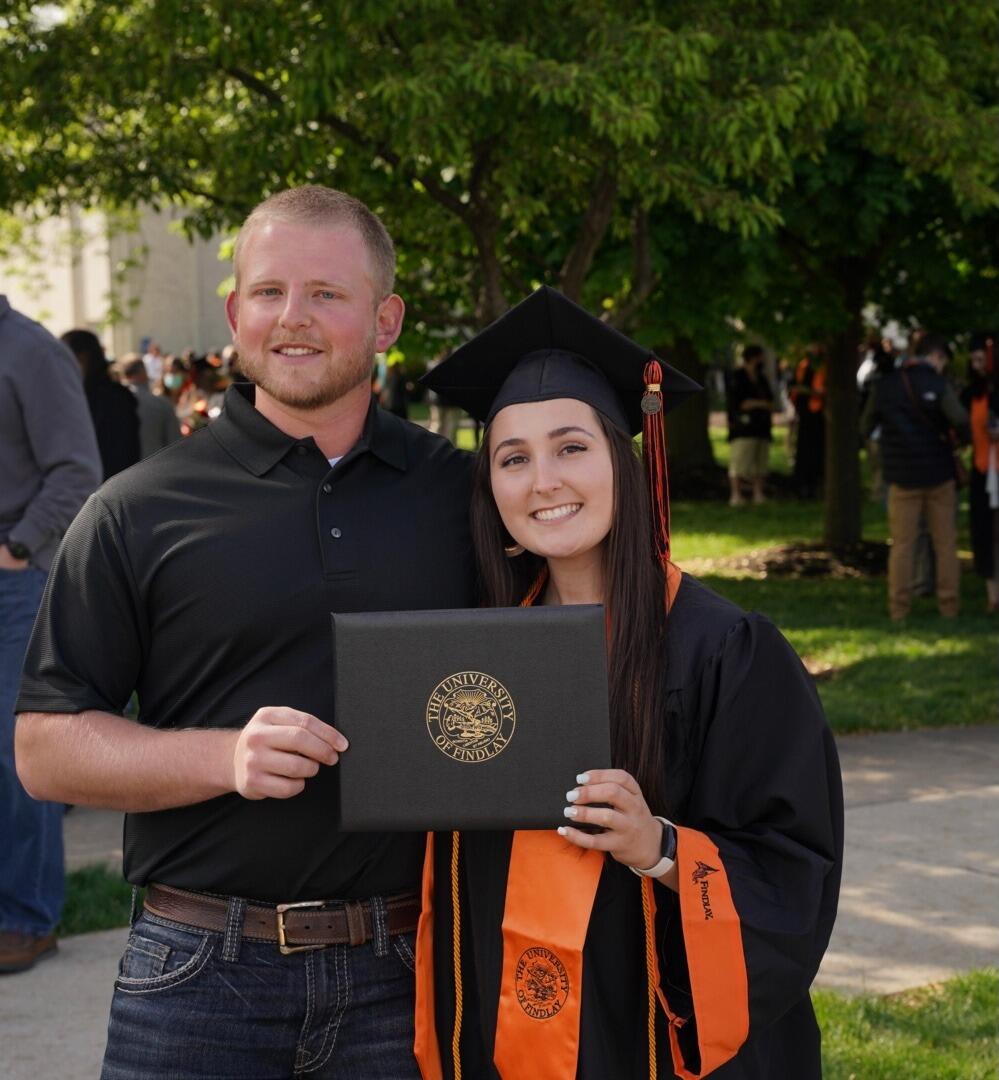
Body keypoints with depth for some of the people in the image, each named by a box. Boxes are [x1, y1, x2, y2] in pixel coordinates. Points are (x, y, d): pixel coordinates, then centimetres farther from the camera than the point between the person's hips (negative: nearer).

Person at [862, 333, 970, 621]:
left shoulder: (885, 385, 0)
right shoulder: (937, 384, -11)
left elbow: (865, 427, 7)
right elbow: (960, 421, -22)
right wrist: (962, 436, -1)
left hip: (902, 476, 2)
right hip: (938, 473, -2)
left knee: (902, 544, 8)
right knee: (945, 543, 8)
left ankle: (898, 607, 6)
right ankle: (949, 604, 11)